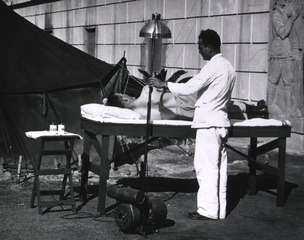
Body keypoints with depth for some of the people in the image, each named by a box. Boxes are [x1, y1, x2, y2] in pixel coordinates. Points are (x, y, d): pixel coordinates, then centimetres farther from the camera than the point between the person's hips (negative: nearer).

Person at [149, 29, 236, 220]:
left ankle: (208, 210, -1)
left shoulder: (213, 66, -14)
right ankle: (220, 210, 15)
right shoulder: (228, 66, 15)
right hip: (222, 121, 9)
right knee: (220, 167, 10)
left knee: (206, 167, -5)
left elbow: (190, 88, -17)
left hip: (208, 122, -9)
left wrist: (163, 84, -9)